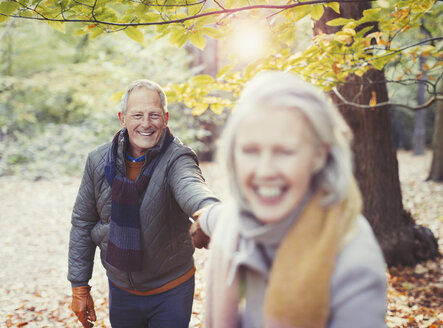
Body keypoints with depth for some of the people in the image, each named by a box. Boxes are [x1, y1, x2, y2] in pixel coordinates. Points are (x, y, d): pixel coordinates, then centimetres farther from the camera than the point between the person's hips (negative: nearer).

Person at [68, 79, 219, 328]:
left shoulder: (177, 158, -20)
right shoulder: (98, 161, -7)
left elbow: (189, 186, -45)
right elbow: (83, 223, 2)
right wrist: (79, 286, 3)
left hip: (171, 290, -3)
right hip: (120, 288, 3)